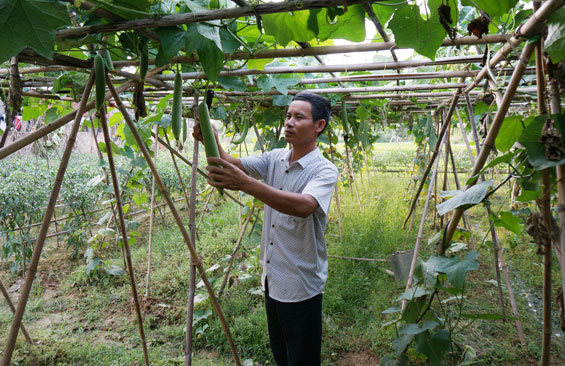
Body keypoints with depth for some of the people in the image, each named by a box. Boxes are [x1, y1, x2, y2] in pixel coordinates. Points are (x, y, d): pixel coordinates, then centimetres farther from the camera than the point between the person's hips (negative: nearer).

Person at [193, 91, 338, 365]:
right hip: (272, 278, 7)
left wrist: (246, 184, -48)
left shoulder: (324, 170, -18)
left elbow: (304, 206, -38)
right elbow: (234, 164, -8)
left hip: (300, 286, -6)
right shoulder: (275, 158, 3)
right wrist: (212, 142, -29)